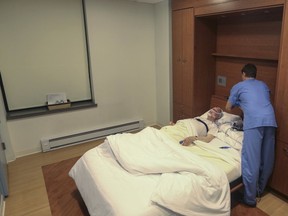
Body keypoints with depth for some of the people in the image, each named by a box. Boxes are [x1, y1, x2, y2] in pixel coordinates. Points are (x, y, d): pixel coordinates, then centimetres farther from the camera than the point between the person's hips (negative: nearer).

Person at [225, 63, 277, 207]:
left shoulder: (238, 86, 17)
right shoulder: (263, 85, 29)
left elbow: (228, 108, 23)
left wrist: (239, 103, 45)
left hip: (254, 121, -6)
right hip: (270, 120, 6)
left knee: (251, 160, -1)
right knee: (267, 158, 16)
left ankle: (250, 198, 6)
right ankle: (260, 189, 34)